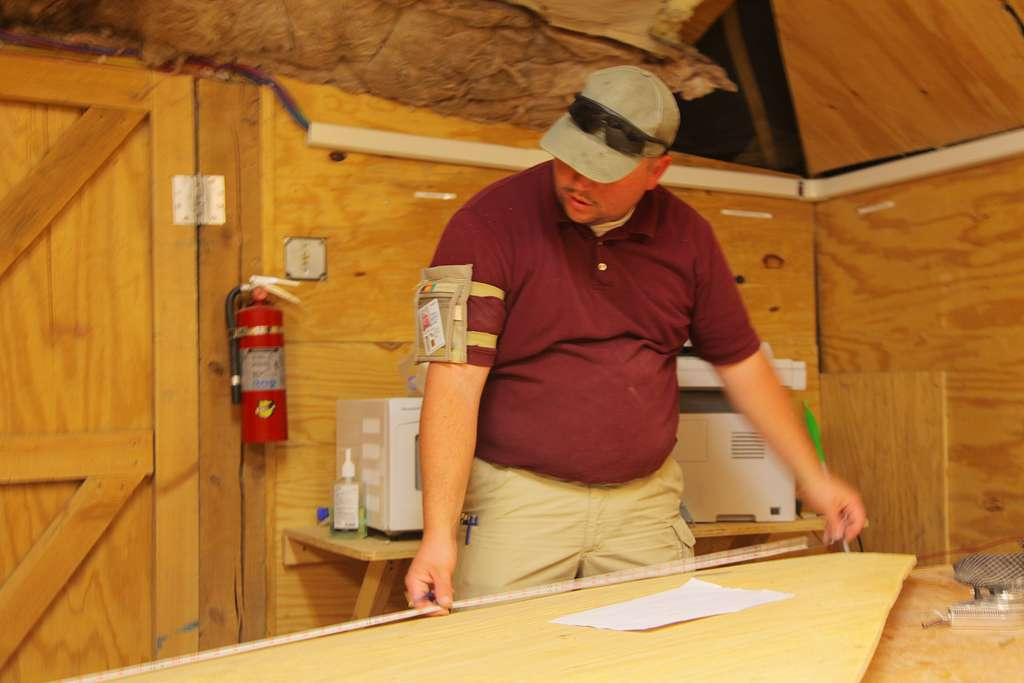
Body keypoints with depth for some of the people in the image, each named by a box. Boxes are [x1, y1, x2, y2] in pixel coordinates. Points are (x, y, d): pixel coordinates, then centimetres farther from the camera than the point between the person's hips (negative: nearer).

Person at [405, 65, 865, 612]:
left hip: (645, 501, 4)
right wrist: (439, 536, -27)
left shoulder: (684, 234, 1)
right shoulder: (489, 223, -13)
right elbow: (455, 382, -19)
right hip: (516, 496, -3)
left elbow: (740, 361, 11)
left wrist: (813, 479, 10)